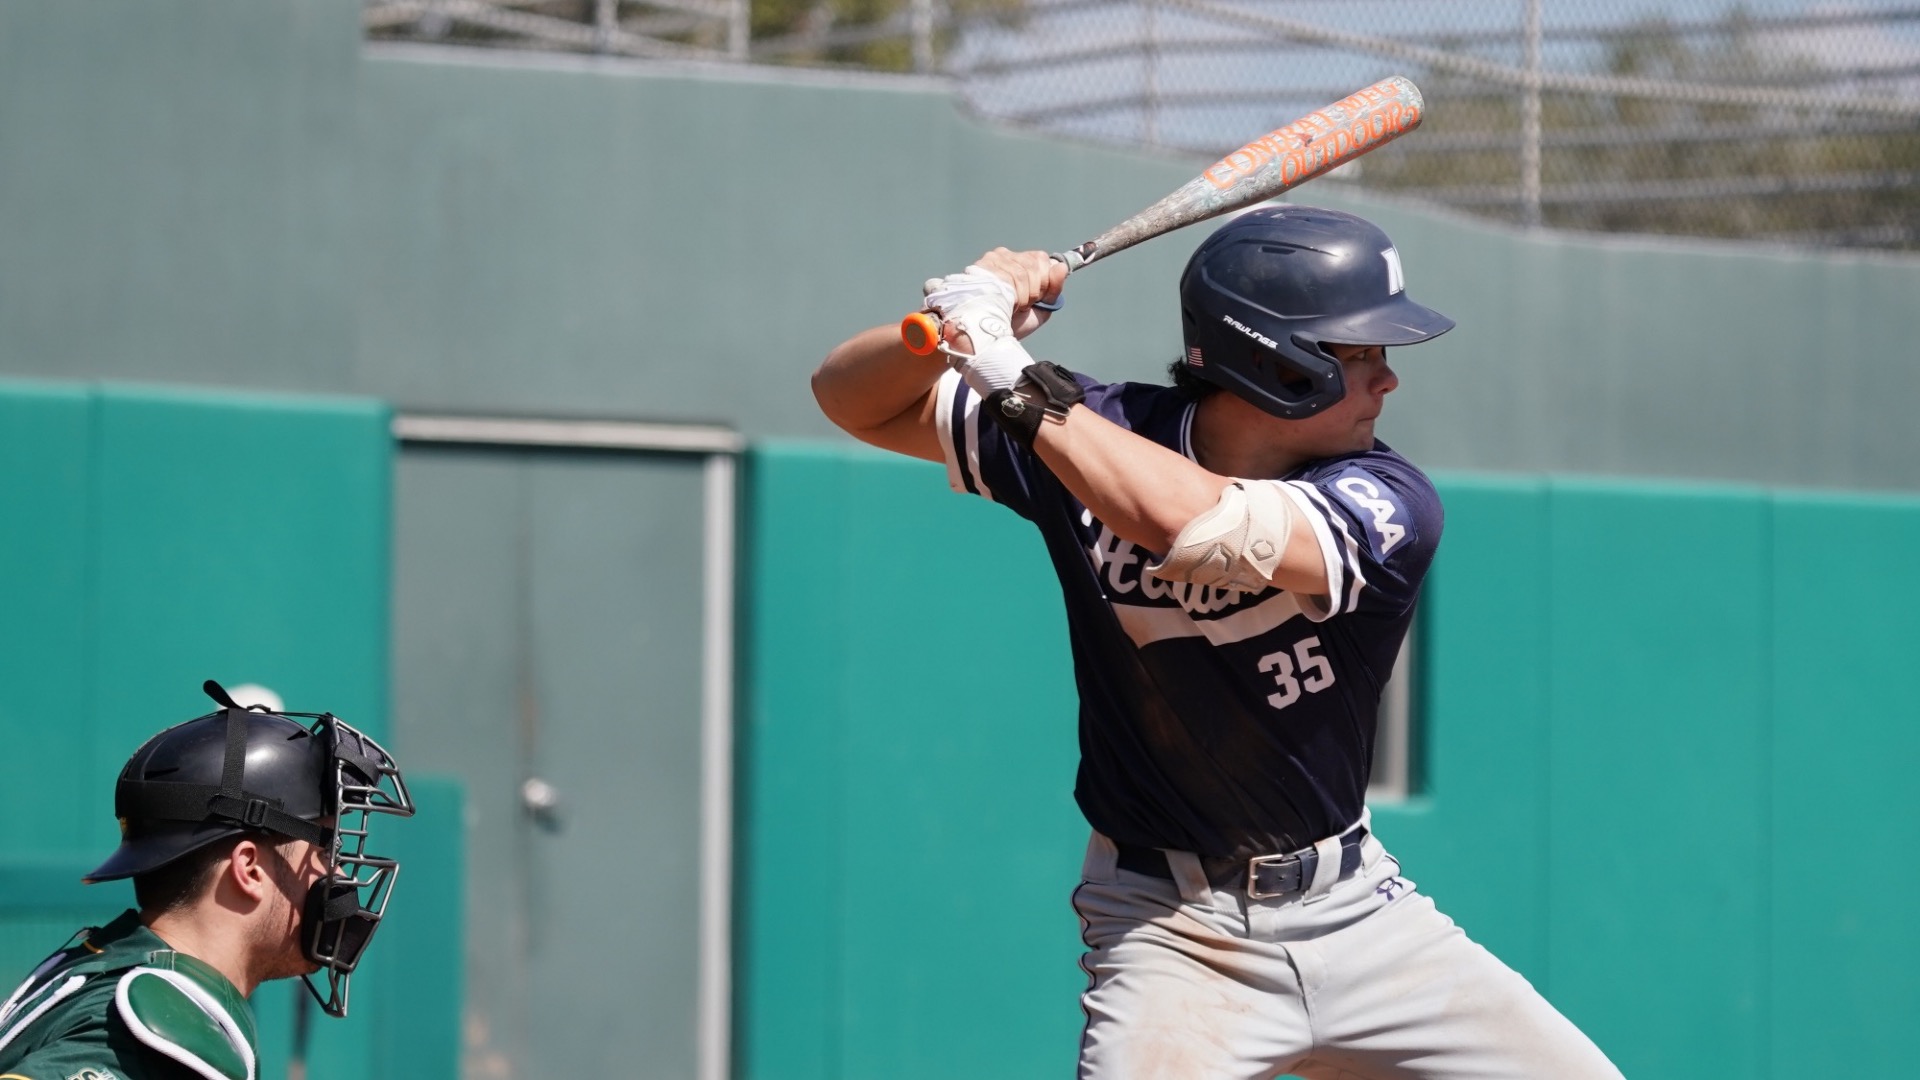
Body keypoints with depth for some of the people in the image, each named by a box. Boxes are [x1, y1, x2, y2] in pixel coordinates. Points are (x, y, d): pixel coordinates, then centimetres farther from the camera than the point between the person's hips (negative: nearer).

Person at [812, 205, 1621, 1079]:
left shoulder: (1391, 506, -15)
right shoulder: (1102, 438, -8)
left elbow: (1199, 529, -34)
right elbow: (855, 400, -1)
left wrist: (1018, 384, -31)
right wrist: (967, 325, -22)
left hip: (1356, 910, 2)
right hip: (1170, 930, -2)